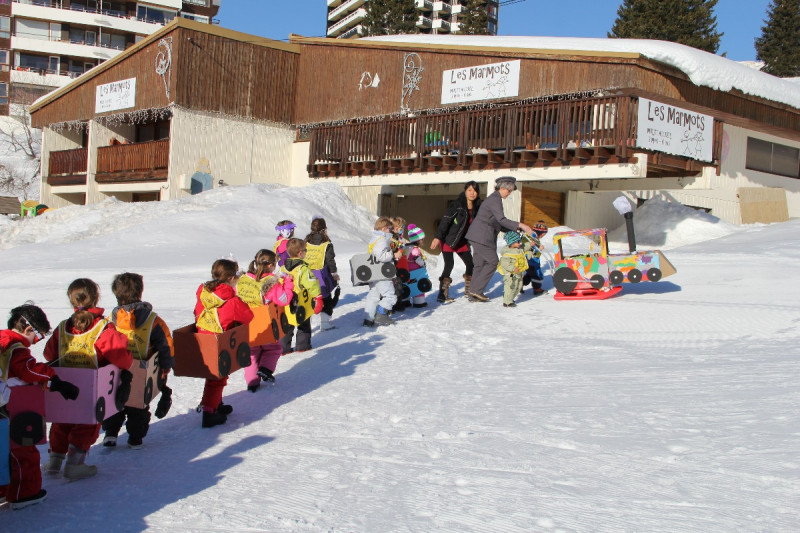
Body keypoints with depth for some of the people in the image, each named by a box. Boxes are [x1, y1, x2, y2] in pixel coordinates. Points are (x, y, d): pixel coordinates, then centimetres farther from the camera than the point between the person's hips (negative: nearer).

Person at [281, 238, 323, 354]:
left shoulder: (283, 268, 2)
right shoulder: (303, 269, -17)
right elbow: (312, 284, -21)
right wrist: (318, 298, -14)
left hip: (286, 306, 5)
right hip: (302, 305, -4)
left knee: (287, 327, 13)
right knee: (304, 326, 14)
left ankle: (284, 347, 12)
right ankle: (303, 345, 19)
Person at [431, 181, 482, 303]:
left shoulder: (477, 207, 2)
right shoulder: (457, 205, -17)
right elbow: (445, 220, -23)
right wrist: (438, 237, -30)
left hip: (462, 241, 7)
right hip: (448, 239, -7)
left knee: (470, 263, 8)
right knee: (449, 264, -15)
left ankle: (469, 290, 27)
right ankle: (442, 295, -10)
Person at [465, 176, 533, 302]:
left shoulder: (494, 199, 19)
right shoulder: (495, 200, -14)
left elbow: (498, 223, 21)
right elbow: (502, 220, -25)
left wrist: (516, 229, 13)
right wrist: (520, 225, -27)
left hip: (476, 235, 10)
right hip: (482, 236, -10)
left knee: (479, 263, 11)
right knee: (493, 262, -3)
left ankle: (473, 294, 13)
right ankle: (476, 290, -2)